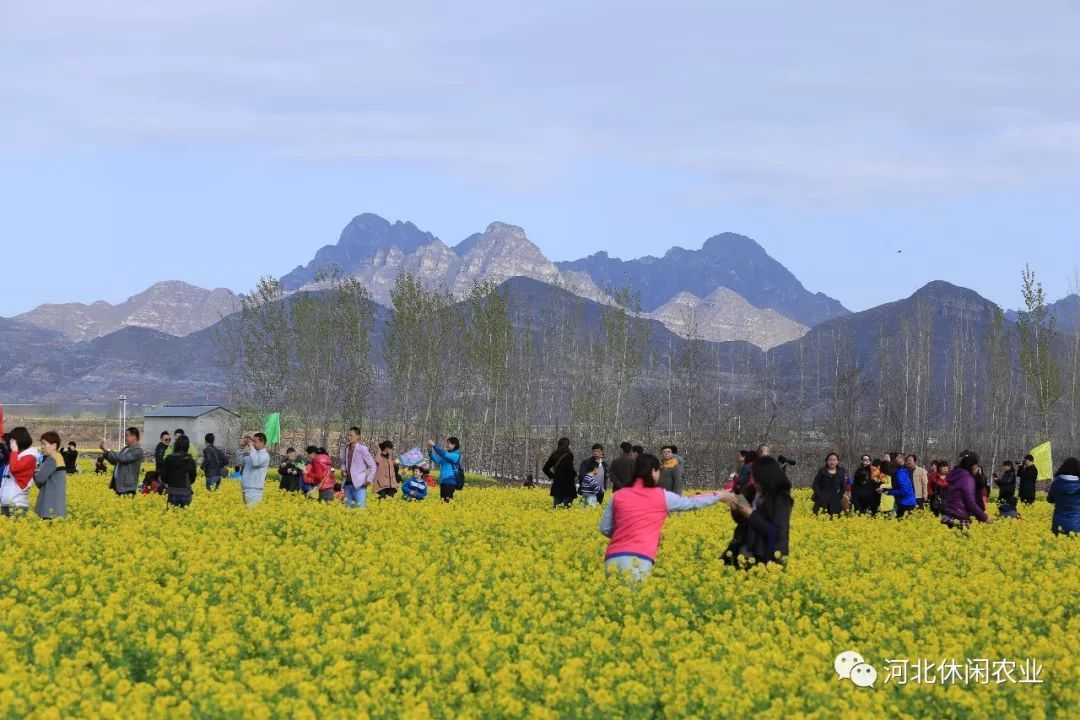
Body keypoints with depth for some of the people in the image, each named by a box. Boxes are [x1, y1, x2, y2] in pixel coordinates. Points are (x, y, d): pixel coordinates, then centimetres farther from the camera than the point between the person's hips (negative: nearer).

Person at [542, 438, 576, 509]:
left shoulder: (554, 455, 9)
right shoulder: (569, 455, -8)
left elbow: (545, 469, 8)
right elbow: (570, 468, -21)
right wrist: (574, 476, -3)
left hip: (556, 485, 5)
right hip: (567, 485, -5)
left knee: (557, 506, 6)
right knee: (567, 505, -7)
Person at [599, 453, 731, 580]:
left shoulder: (618, 496, 14)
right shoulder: (661, 496, 9)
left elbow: (604, 529, 18)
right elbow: (692, 503, 23)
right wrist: (719, 496, 38)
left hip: (613, 558, 4)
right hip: (638, 560, -4)